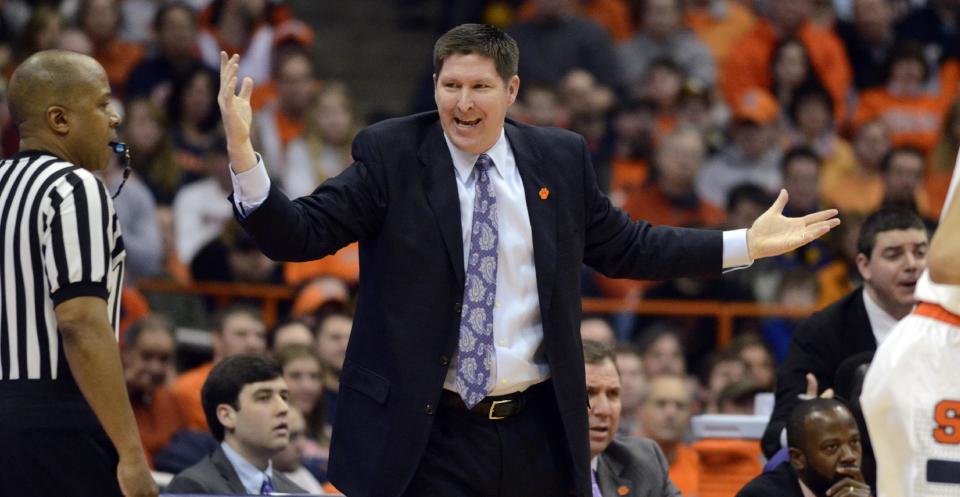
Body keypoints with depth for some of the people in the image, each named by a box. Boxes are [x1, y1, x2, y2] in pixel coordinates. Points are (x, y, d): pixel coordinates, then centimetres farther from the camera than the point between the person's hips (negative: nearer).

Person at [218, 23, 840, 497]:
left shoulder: (561, 159, 7)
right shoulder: (390, 154, -3)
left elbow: (624, 247, 18)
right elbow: (299, 234, -8)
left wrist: (746, 245, 16)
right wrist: (243, 152, -25)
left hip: (538, 433, 3)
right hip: (425, 437, -3)